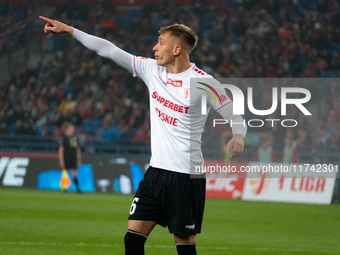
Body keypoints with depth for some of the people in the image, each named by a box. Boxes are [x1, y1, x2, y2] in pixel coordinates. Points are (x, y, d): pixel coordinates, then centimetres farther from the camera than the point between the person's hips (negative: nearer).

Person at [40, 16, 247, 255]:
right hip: (156, 171, 6)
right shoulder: (152, 70, 7)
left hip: (187, 177, -6)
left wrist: (237, 137, -29)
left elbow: (236, 117, -7)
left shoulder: (202, 83, -11)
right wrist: (68, 30, 10)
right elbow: (110, 50, 10)